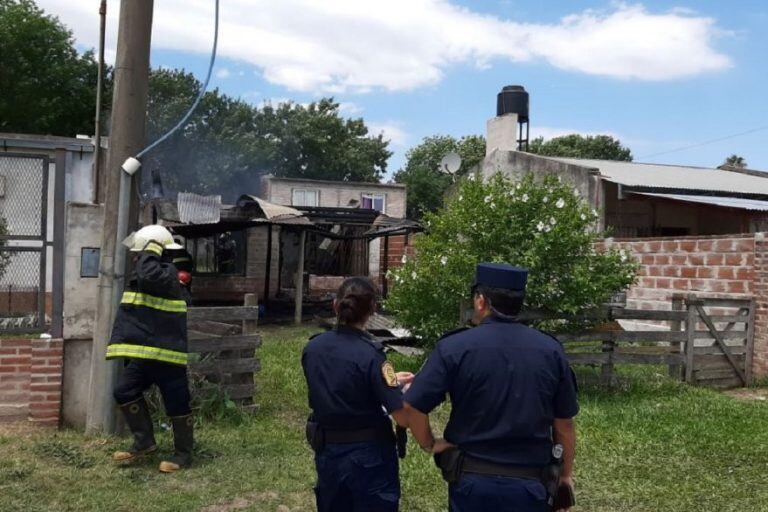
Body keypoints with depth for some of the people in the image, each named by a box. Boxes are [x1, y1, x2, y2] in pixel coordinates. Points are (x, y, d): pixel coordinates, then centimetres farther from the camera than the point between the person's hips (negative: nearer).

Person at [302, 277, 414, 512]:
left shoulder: (312, 348, -5)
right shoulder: (370, 354, -23)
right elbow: (403, 417, -22)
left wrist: (389, 379, 13)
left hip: (327, 453, 5)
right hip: (368, 457, -5)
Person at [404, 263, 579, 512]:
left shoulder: (454, 347, -11)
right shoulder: (550, 350, -3)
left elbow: (413, 406, -14)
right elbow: (564, 424, 3)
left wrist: (430, 444, 4)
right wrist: (565, 474, 16)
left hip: (473, 481, -1)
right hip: (531, 484, 2)